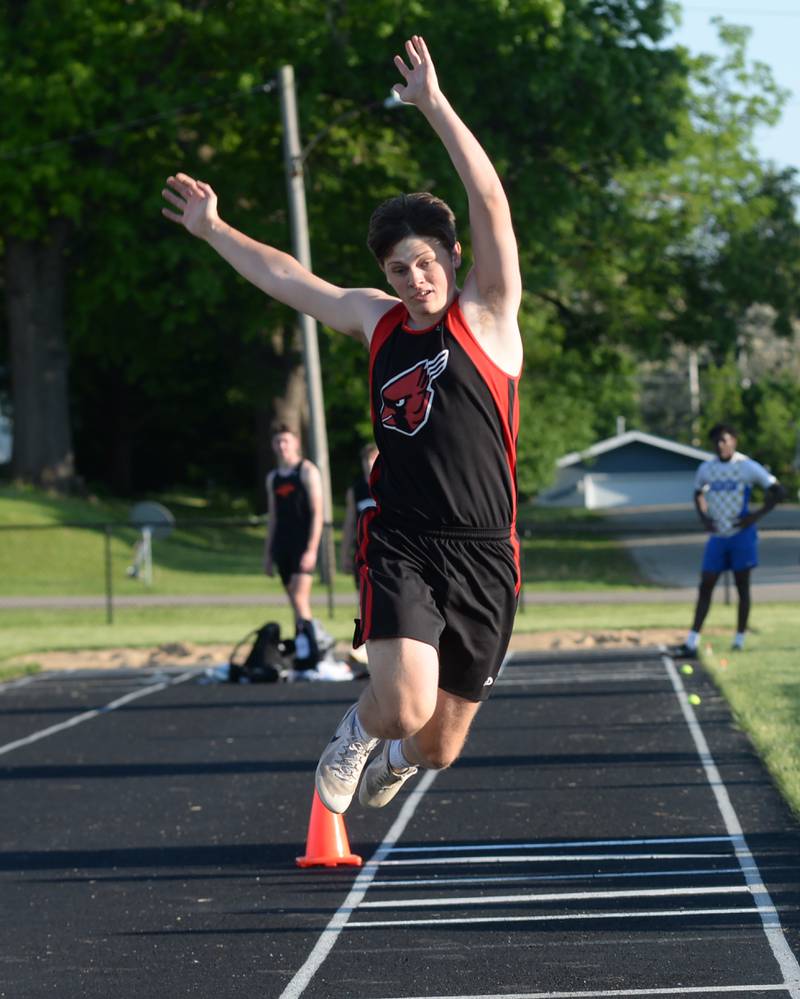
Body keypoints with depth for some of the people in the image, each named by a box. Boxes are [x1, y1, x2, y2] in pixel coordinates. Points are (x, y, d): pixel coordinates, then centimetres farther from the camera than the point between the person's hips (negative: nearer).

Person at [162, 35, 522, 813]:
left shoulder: (486, 316, 0)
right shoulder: (377, 319, 11)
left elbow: (492, 205, -13)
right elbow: (289, 280, 25)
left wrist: (434, 106, -20)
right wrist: (213, 231, 34)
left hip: (481, 554, -1)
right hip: (398, 544, 1)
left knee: (437, 749, 6)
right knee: (404, 708, -23)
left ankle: (393, 754, 46)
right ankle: (364, 725, 15)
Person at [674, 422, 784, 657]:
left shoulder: (747, 467, -8)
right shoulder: (706, 469, 6)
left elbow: (777, 491, -6)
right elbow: (699, 494, 24)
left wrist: (757, 515, -14)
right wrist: (703, 517, 6)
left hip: (741, 534, -4)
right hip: (717, 536, 4)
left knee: (742, 585, 1)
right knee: (705, 586, 0)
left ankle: (739, 640, 9)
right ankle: (692, 642, -2)